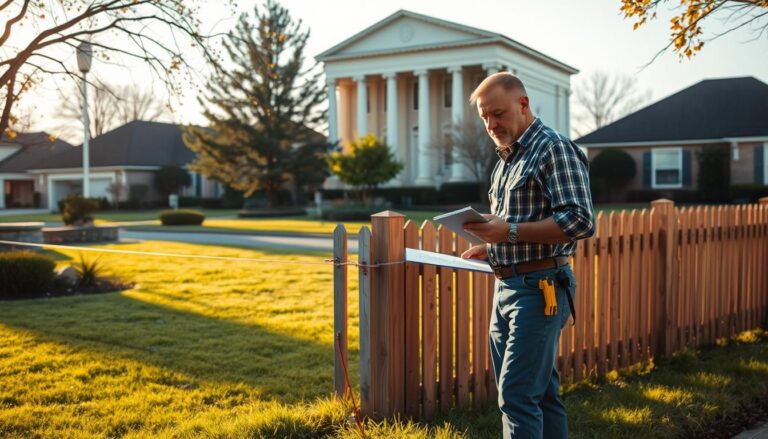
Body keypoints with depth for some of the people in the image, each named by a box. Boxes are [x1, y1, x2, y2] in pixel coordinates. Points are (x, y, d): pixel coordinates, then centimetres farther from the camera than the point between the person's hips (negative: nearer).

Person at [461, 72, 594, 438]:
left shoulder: (554, 148, -9)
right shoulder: (505, 159, 19)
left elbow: (580, 221, -19)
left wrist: (510, 231, -23)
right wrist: (489, 248, 11)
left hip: (539, 287, -9)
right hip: (506, 286, 9)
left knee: (516, 395, -11)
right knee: (541, 393, 13)